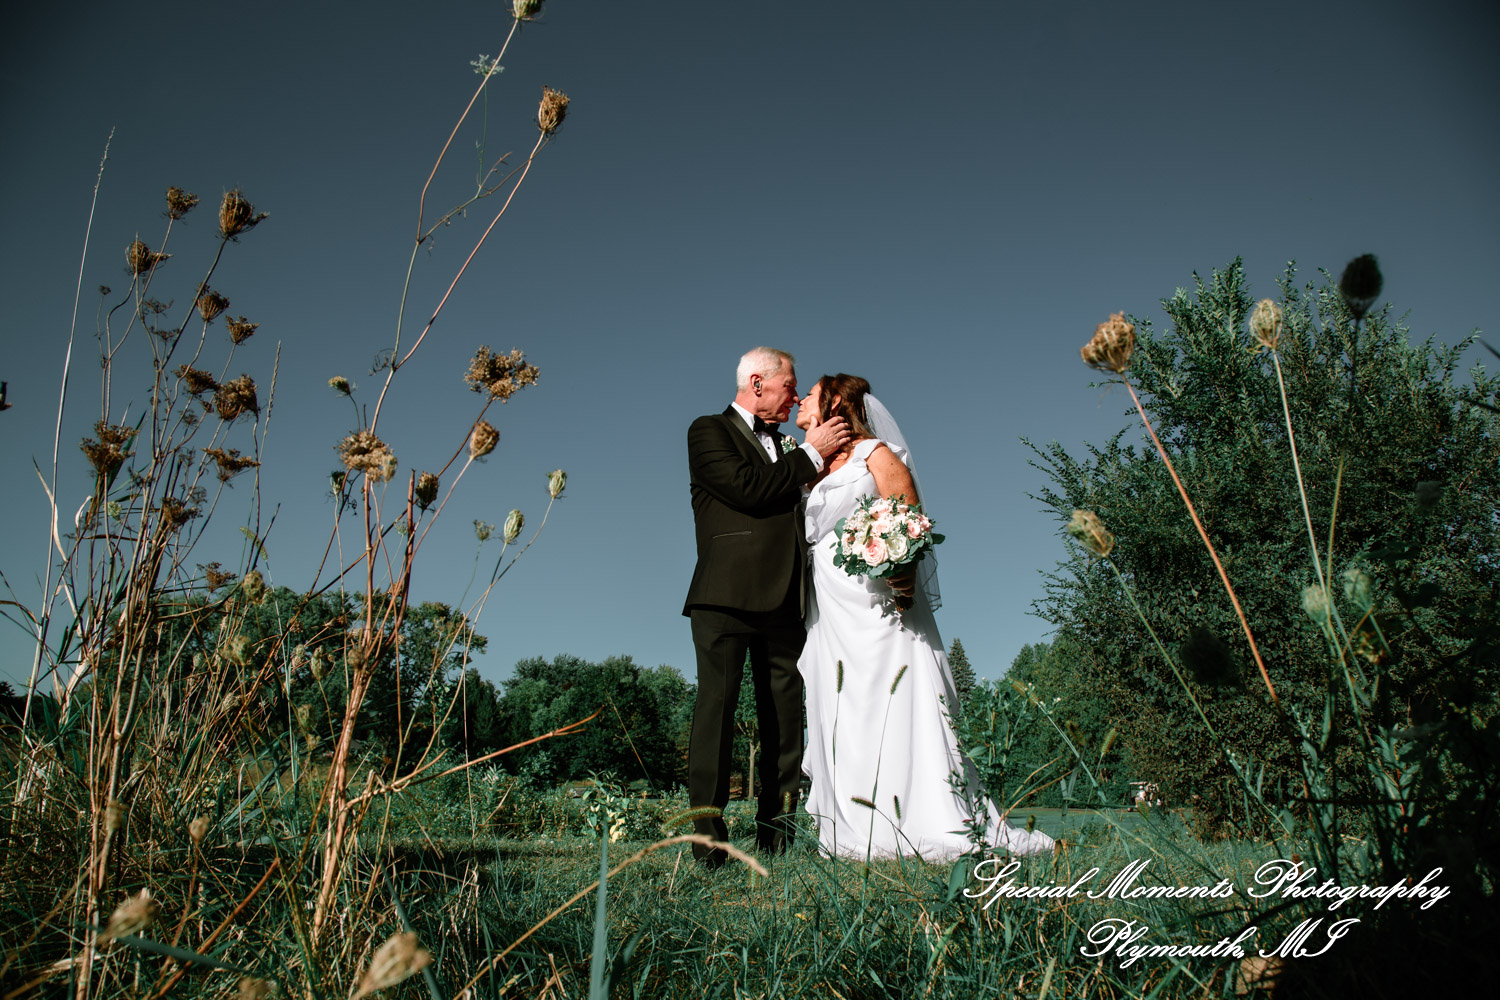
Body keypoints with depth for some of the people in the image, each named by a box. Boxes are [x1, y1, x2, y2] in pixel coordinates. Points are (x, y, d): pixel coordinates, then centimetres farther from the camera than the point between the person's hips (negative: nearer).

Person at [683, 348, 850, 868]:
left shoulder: (784, 446, 26)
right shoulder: (709, 431, 6)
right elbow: (748, 490, -10)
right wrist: (810, 453, -3)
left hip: (783, 600, 7)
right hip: (727, 595, -6)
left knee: (785, 722, 3)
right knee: (716, 710, -8)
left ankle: (775, 838, 7)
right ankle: (708, 841, -5)